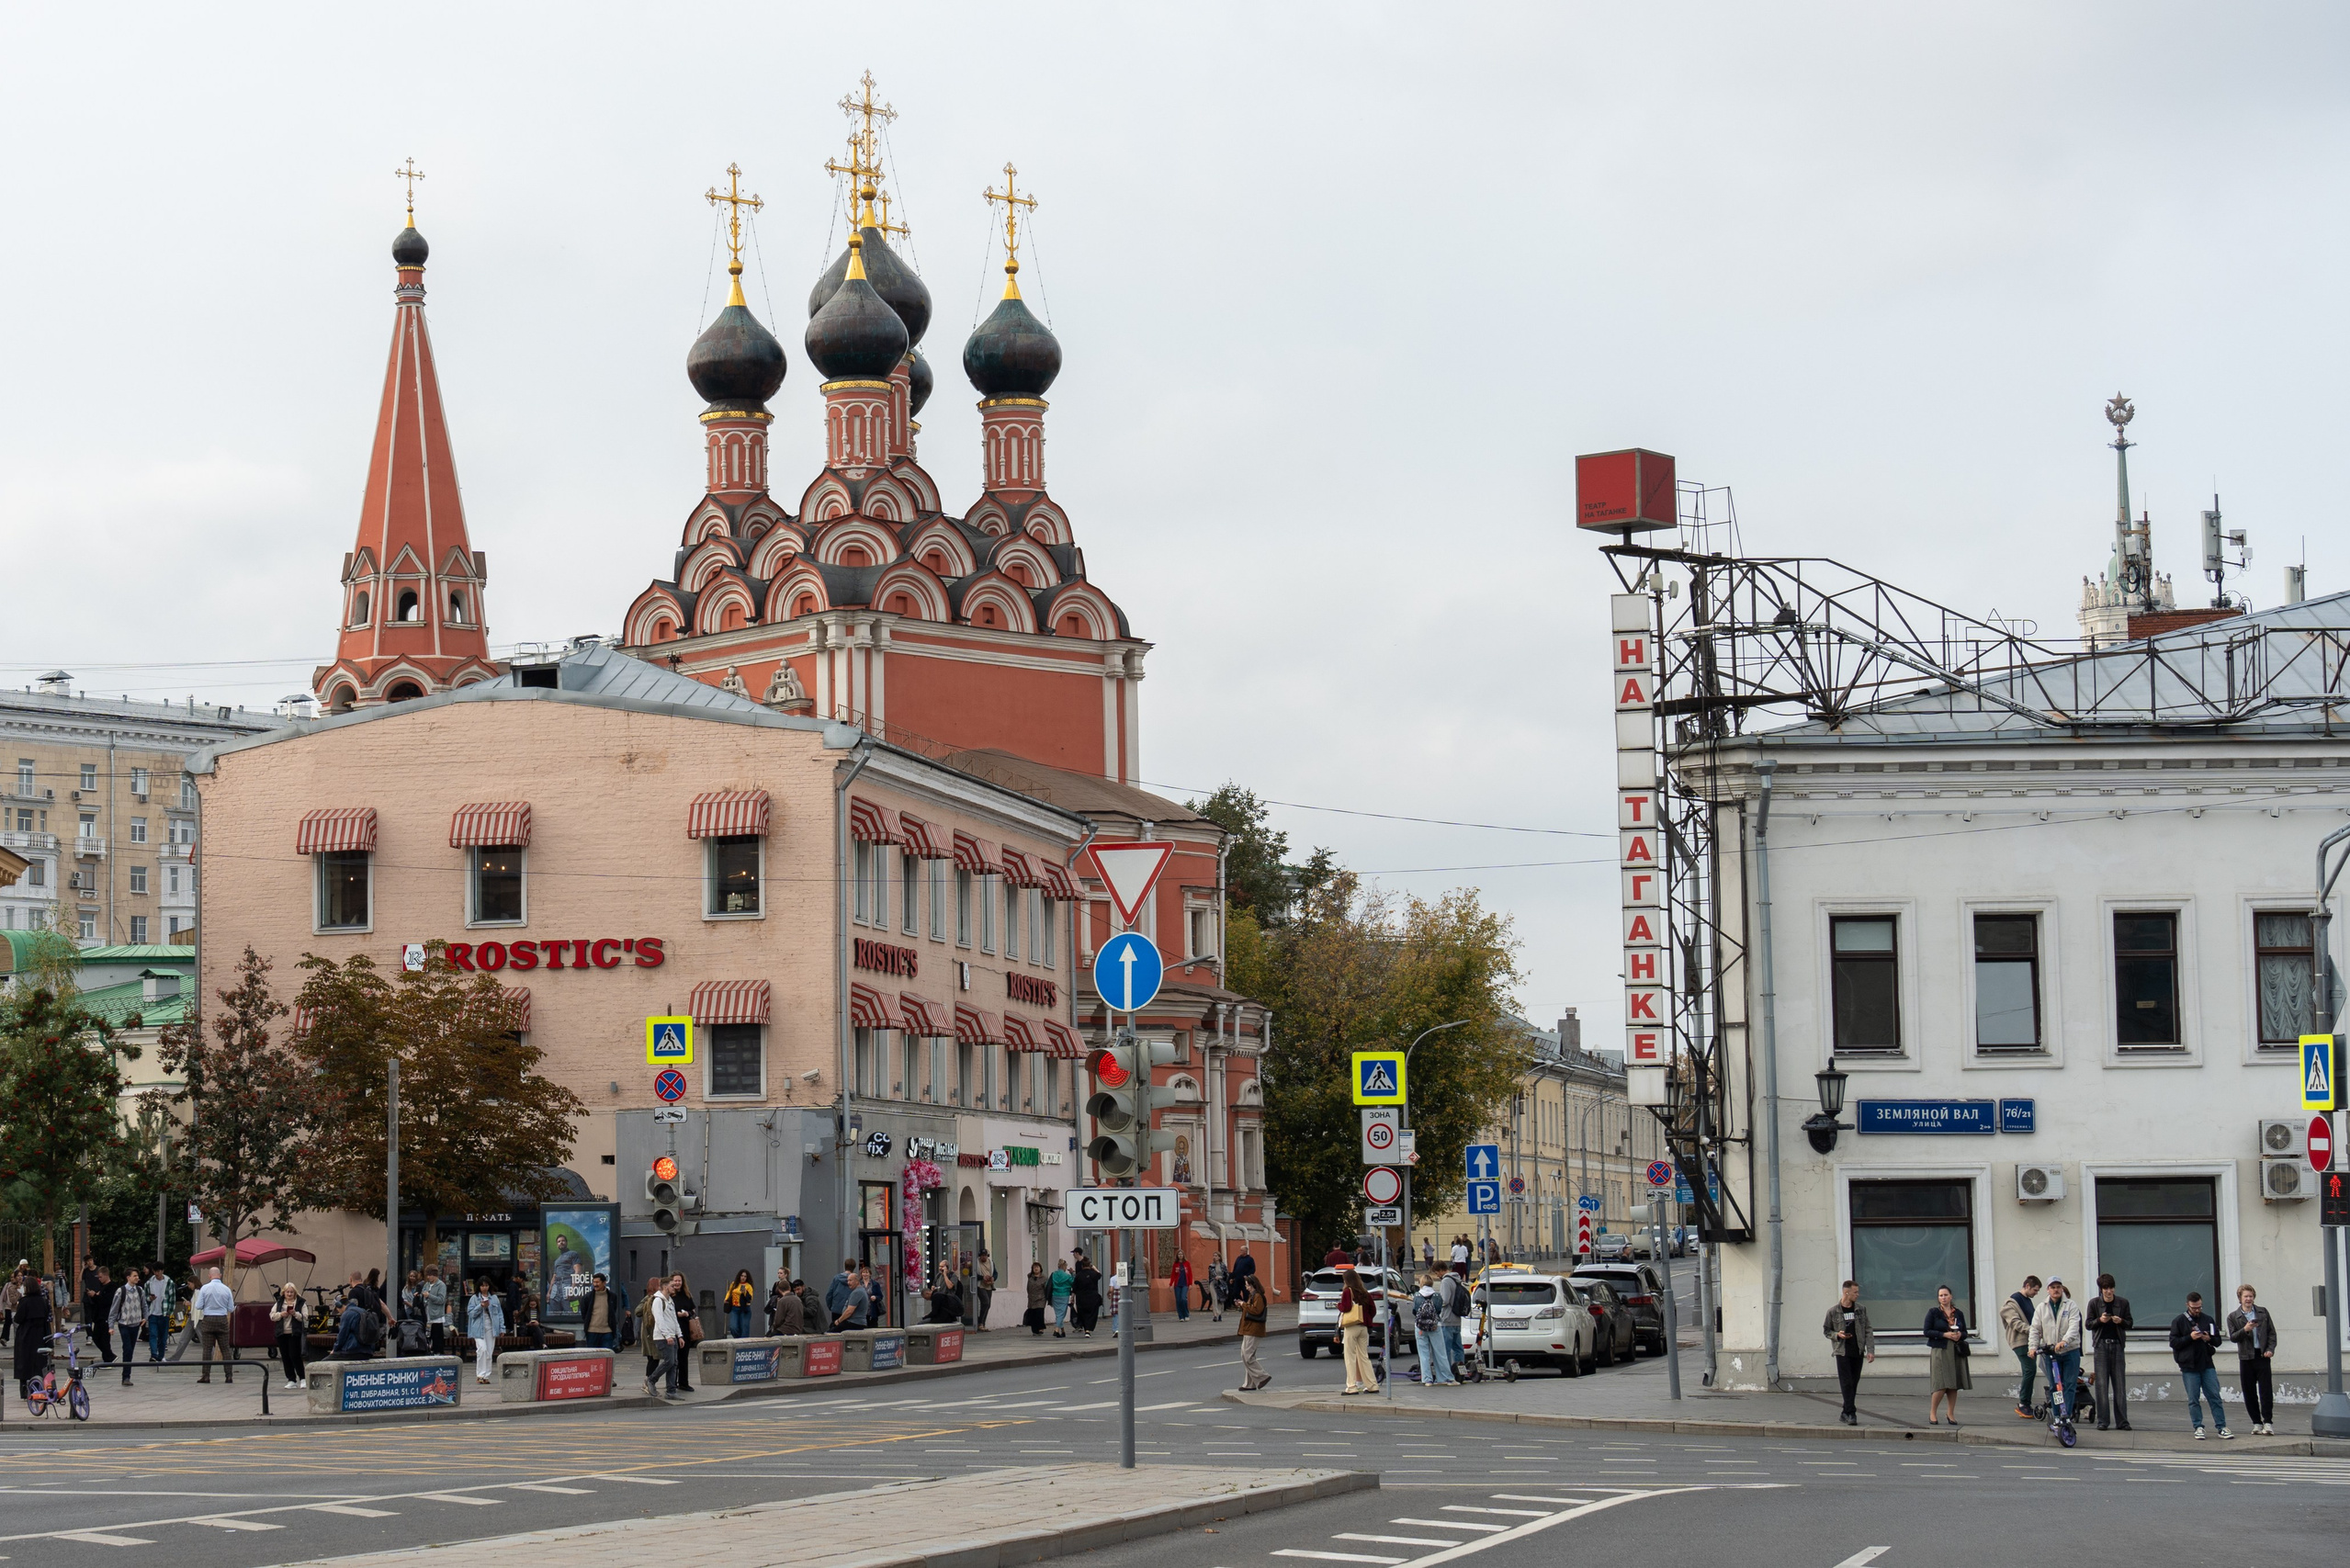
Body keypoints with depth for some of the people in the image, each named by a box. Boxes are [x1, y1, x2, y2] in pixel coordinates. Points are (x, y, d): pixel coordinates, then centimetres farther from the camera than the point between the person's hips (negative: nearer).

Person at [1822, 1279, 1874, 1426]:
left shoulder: (1861, 1310, 6)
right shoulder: (1833, 1312, 0)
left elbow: (1868, 1331, 6)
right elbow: (1826, 1330, 9)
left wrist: (1870, 1350, -3)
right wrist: (1837, 1335, -12)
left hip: (1858, 1352, 3)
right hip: (1842, 1352, -3)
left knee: (1854, 1384, 7)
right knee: (1846, 1383, -9)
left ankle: (1845, 1413, 16)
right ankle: (1850, 1414, -10)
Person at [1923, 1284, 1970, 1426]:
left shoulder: (1958, 1313, 12)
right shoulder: (1933, 1312, 1)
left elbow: (1965, 1332, 17)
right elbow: (1927, 1332, -4)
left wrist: (1960, 1335, -7)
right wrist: (1945, 1335, -14)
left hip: (1956, 1351, 4)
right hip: (1940, 1350, -4)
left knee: (1954, 1385, 4)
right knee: (1941, 1384, -11)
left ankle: (1951, 1414, 15)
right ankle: (1932, 1413, 3)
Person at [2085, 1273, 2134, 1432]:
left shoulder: (2123, 1303, 5)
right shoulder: (2094, 1303, 3)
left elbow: (2129, 1324, 9)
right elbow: (2088, 1324, 4)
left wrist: (2121, 1321, -13)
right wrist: (2100, 1320, -15)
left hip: (2118, 1345, 1)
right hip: (2101, 1345, -1)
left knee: (2120, 1384, 1)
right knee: (2101, 1384, -3)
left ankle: (2122, 1421, 4)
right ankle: (2103, 1420, 1)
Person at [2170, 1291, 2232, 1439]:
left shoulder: (2207, 1319, 9)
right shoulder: (2178, 1321, 1)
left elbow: (2218, 1341, 14)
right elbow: (2173, 1342, -4)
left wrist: (2210, 1339, -9)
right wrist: (2190, 1337, -16)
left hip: (2207, 1365, 2)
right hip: (2189, 1367, -2)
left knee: (2215, 1397, 1)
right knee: (2194, 1399, 1)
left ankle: (2222, 1427, 4)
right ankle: (2198, 1428, 9)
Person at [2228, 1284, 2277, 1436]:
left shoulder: (2263, 1312, 9)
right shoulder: (2233, 1317, 6)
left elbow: (2272, 1332, 9)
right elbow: (2233, 1337, -3)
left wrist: (2270, 1349, -5)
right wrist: (2245, 1330, -20)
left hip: (2262, 1356, -1)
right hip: (2246, 1358, 1)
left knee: (2266, 1390, -7)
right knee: (2249, 1392, 3)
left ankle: (2268, 1423, -7)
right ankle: (2257, 1423, 11)